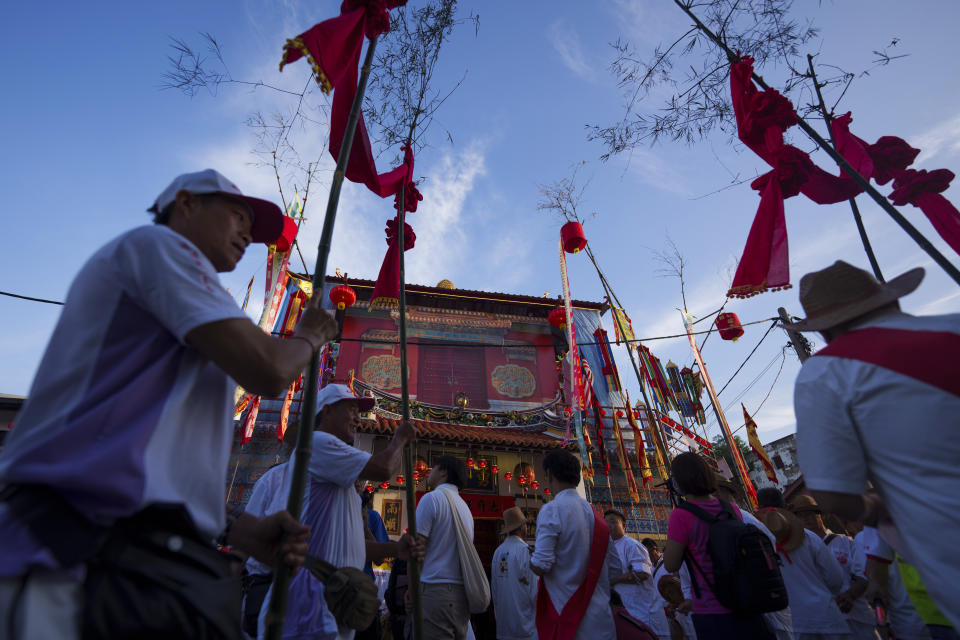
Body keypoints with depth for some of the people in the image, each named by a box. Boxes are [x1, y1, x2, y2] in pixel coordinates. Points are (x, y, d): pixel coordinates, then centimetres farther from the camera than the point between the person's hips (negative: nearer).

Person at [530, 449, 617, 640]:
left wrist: (531, 559, 0)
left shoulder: (551, 510, -15)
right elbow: (616, 566, 10)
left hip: (567, 618, -6)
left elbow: (540, 565, -21)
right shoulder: (594, 513, 7)